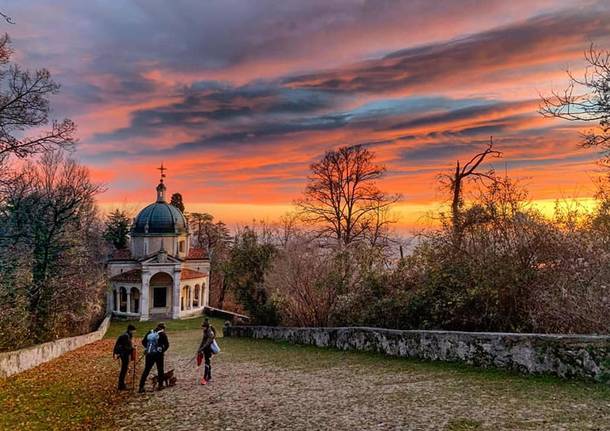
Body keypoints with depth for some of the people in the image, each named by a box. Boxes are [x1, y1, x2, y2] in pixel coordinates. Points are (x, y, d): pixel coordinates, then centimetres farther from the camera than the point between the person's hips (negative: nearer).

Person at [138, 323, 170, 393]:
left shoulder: (150, 332, 8)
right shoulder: (162, 334, -4)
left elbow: (143, 342, 11)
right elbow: (166, 344, -8)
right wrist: (163, 350, 7)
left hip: (149, 354, 4)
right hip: (158, 354, -4)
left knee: (146, 370, 8)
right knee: (160, 370, 12)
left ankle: (141, 387, 3)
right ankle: (160, 385, 15)